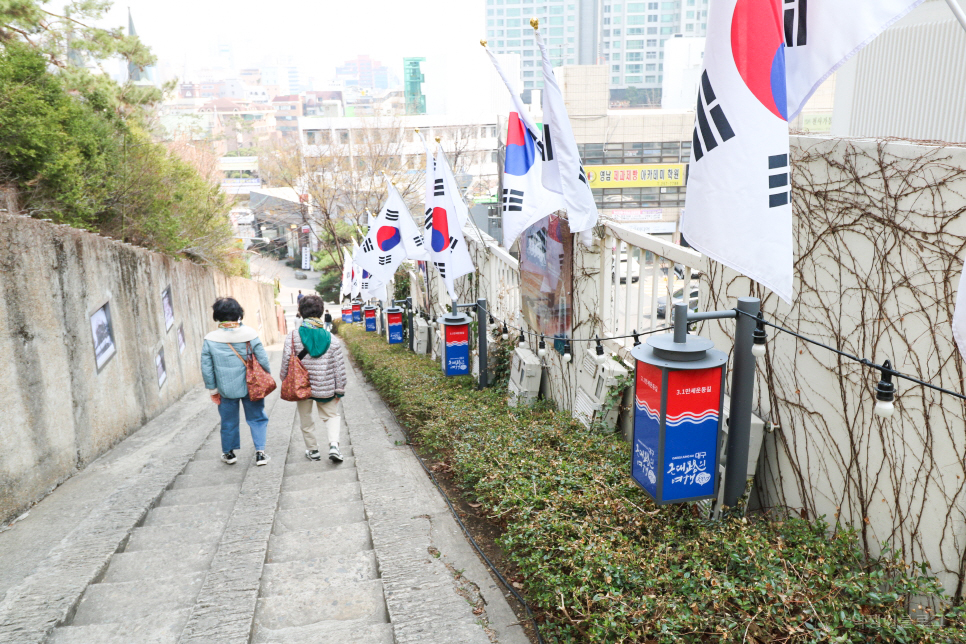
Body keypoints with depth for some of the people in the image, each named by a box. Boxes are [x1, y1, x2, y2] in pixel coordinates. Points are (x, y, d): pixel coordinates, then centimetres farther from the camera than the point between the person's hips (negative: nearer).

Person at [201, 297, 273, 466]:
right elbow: (263, 360, -7)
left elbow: (206, 368, -3)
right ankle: (260, 452, 9)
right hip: (250, 387, 0)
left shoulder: (210, 340, -8)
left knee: (228, 421, 17)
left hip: (226, 389, 1)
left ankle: (229, 452, 31)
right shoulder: (249, 334, -11)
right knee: (257, 418, 13)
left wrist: (212, 389, 8)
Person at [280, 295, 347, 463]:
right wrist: (340, 390, 7)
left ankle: (313, 450, 29)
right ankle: (334, 445, -1)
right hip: (326, 388, 1)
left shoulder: (292, 337, -12)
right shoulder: (332, 339, -7)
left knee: (306, 420, 18)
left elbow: (286, 364, -9)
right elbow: (339, 368, -3)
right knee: (332, 415, 18)